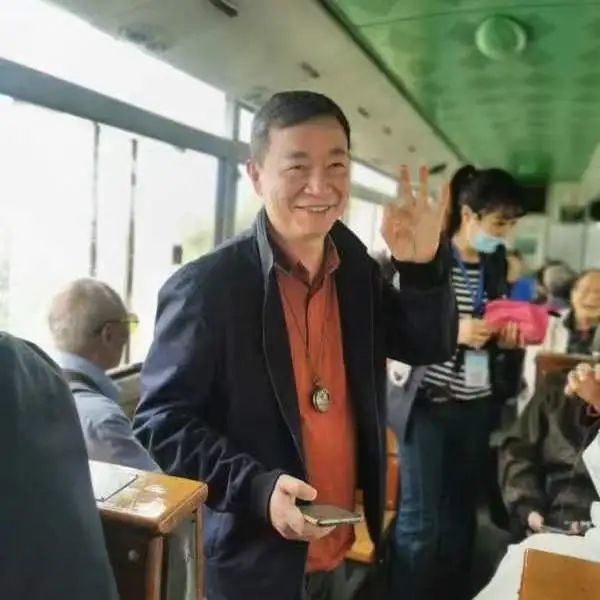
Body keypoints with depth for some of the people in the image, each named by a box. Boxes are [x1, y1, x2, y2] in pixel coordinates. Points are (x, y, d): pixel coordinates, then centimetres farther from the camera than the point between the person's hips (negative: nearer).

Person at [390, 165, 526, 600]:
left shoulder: (497, 263, 8)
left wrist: (507, 338, -2)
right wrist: (450, 332, -22)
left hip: (478, 407, 6)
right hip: (428, 404, -5)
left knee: (461, 517, 16)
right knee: (421, 524, 3)